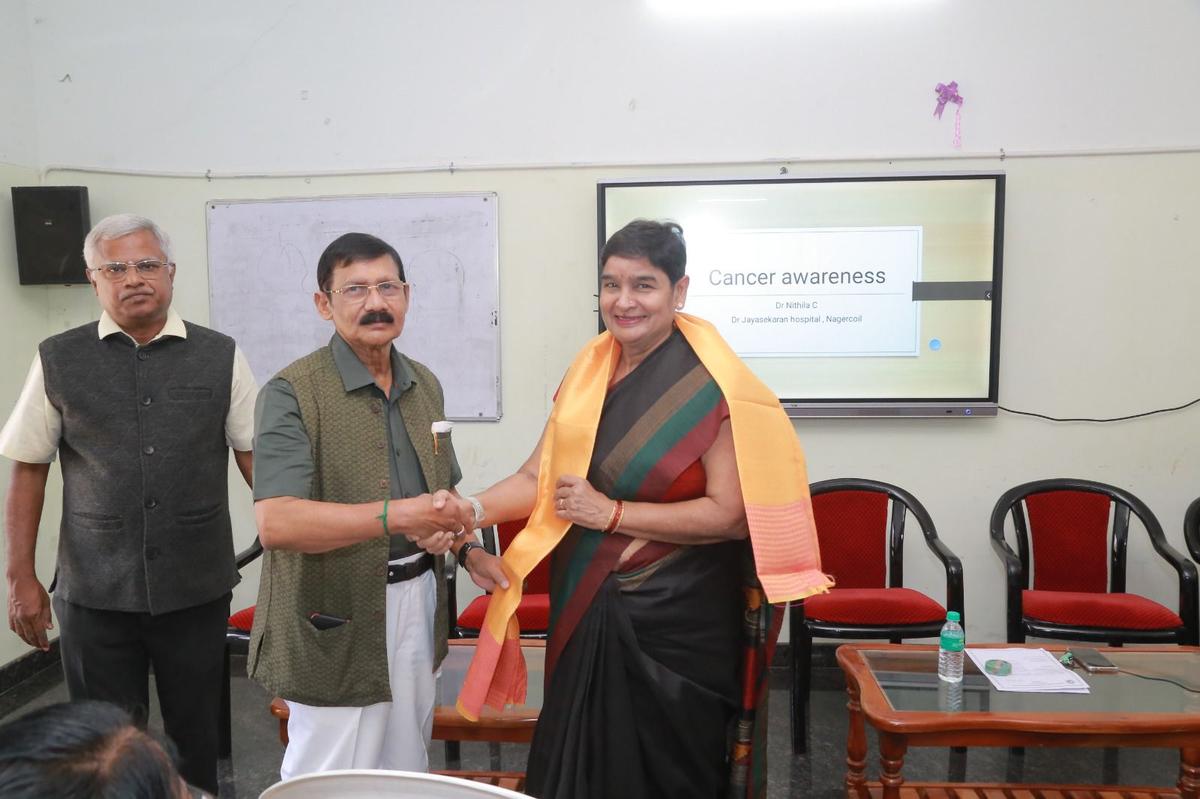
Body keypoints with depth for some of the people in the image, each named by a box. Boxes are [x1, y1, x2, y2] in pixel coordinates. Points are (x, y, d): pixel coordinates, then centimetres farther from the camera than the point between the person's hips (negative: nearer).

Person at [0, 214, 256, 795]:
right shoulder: (58, 361, 1)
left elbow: (255, 457, 3)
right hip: (95, 594, 0)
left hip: (197, 588, 0)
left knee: (195, 735, 12)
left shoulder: (219, 356, 0)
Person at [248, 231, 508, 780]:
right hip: (336, 625, -6)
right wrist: (395, 516, -33)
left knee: (409, 776, 19)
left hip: (418, 605, 6)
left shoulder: (424, 386, 8)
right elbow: (275, 522, -26)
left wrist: (467, 551, 2)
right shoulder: (292, 394, -15)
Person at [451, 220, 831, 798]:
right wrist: (473, 509, -13)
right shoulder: (589, 370, 3)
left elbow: (730, 514, -18)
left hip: (676, 618, -5)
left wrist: (612, 514, -18)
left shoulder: (713, 384, -15)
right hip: (585, 607, 6)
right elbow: (540, 476, 4)